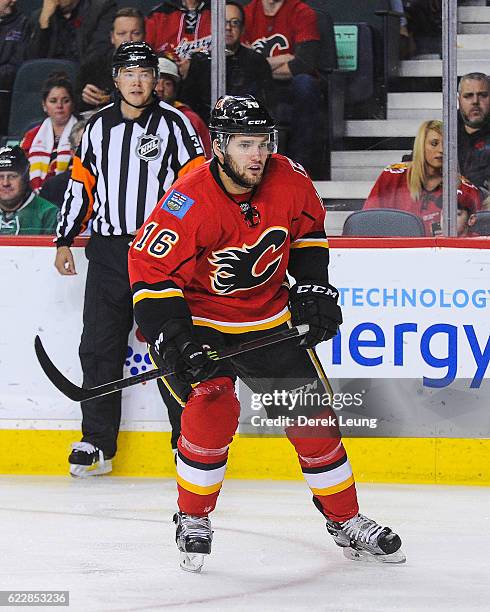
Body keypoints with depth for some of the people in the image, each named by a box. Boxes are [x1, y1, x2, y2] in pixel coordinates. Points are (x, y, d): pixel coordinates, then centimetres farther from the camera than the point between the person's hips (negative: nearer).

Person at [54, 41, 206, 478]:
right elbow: (81, 184, 16)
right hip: (108, 251, 4)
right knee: (99, 347, 3)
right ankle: (97, 444, 10)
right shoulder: (99, 127, 11)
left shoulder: (174, 123, -2)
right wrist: (65, 240, 12)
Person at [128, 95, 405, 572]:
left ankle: (346, 522, 21)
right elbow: (150, 272, -24)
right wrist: (174, 341, -29)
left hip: (269, 315, 5)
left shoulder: (289, 181, -13)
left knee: (313, 415, 4)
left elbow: (307, 229, 9)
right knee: (213, 405, -25)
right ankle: (193, 521, -6)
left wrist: (313, 287, 2)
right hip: (201, 317, -5)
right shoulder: (188, 204, -28)